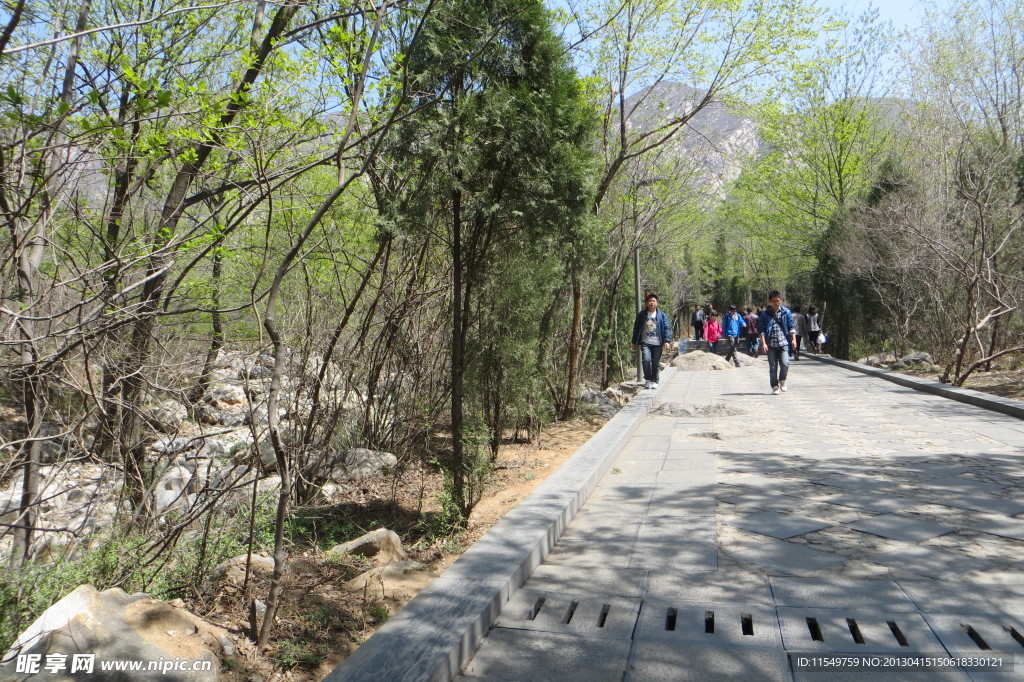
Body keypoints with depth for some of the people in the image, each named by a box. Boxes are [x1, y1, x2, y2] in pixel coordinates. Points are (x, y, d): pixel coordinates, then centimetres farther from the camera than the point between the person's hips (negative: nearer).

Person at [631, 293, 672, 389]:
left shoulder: (662, 315, 5)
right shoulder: (641, 315, 6)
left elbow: (667, 328, 1)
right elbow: (636, 328, 10)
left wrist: (667, 341, -11)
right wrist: (634, 342, 9)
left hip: (657, 343, 0)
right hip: (645, 343, 0)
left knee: (656, 363, 3)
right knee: (646, 360, -17)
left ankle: (654, 381, 18)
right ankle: (647, 380, 0)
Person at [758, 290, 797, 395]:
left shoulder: (786, 312, 6)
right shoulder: (765, 314, 2)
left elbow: (791, 327, 9)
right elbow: (762, 329, 0)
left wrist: (793, 339, -1)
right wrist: (763, 343, -8)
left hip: (783, 342, 0)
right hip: (770, 344, 0)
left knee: (785, 363, -12)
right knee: (773, 366, 2)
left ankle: (782, 381, 14)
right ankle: (775, 387, 13)